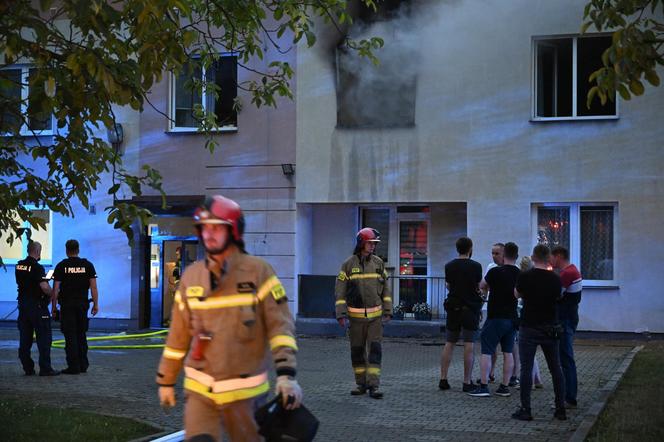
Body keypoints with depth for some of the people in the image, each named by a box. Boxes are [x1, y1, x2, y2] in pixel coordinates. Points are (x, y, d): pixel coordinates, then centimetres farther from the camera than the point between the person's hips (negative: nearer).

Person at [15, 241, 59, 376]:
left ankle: (27, 368, 10)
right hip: (37, 305, -7)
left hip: (23, 304, 7)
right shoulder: (37, 267, -16)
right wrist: (53, 294, -4)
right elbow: (44, 287, -23)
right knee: (44, 338, -2)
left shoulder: (19, 266, 7)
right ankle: (45, 368, -3)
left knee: (25, 339, 8)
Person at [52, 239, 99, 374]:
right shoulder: (88, 265, 3)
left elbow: (56, 288, -5)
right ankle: (83, 365, 17)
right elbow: (93, 287, -1)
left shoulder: (61, 266, -3)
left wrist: (54, 306, 2)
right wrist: (95, 304, 4)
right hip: (83, 305, 3)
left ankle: (73, 366, -2)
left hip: (67, 305, -3)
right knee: (81, 335, 14)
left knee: (70, 337, 0)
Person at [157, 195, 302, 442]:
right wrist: (166, 380, 14)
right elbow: (178, 335, 12)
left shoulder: (257, 271, -6)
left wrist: (286, 374, -20)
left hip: (244, 389, -2)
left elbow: (280, 324, -10)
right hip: (200, 389, 2)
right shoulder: (191, 276, 5)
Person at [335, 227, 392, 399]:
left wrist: (388, 311, 3)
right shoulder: (348, 264, -2)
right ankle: (361, 384, 18)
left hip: (375, 315, 1)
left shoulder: (378, 263, 4)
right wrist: (341, 314, -11)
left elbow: (385, 288, 9)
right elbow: (340, 290, -3)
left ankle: (373, 386, -8)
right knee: (357, 351, 6)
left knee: (375, 350, -7)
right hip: (356, 316, -1)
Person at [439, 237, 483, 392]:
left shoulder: (449, 266, 3)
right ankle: (467, 382, -2)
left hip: (453, 307, 4)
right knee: (469, 345, -1)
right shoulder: (476, 266, -9)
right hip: (471, 308, -4)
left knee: (449, 344, 10)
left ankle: (443, 379, 8)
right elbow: (479, 287, 0)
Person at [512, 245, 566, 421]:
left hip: (529, 328, -3)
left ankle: (525, 410, -2)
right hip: (550, 329, 3)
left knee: (526, 369, -1)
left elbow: (517, 294, 9)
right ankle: (560, 409, 12)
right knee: (555, 368, 10)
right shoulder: (555, 279, -1)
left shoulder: (525, 276, -10)